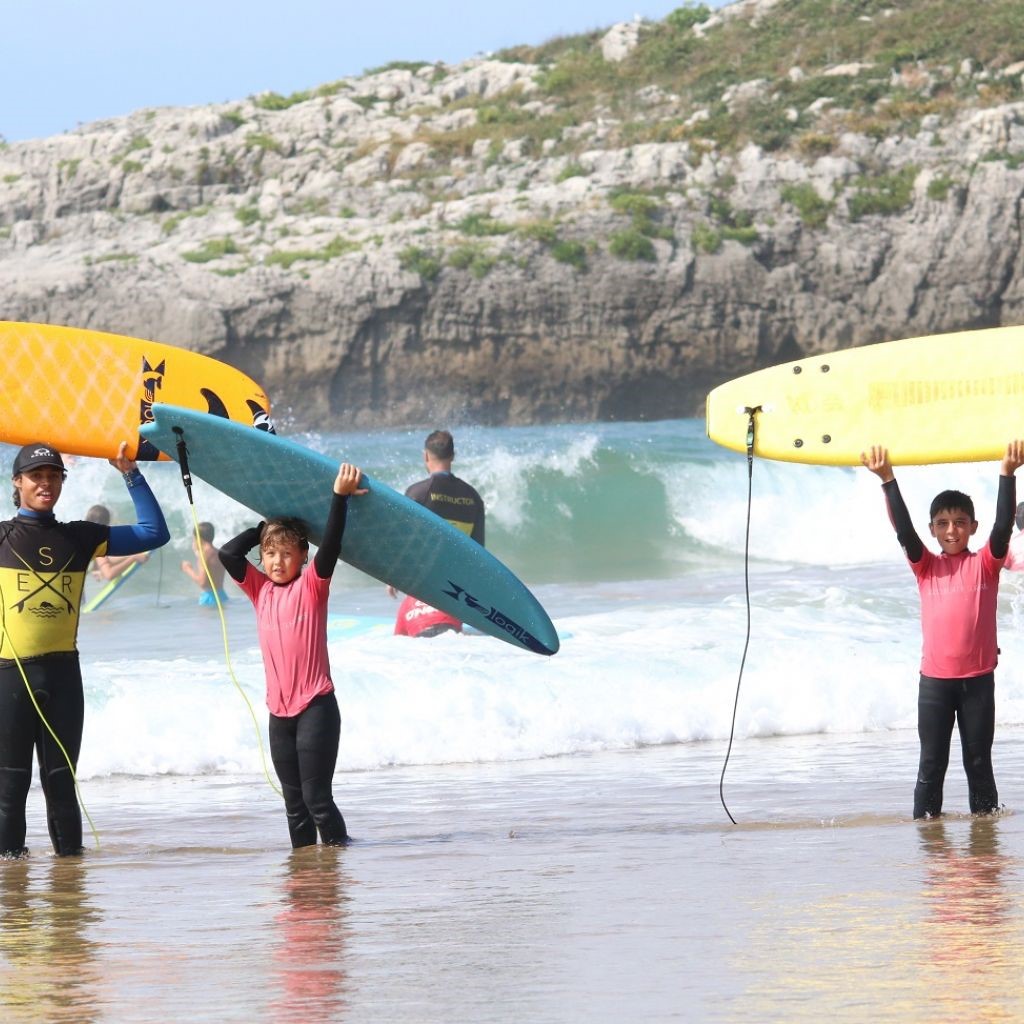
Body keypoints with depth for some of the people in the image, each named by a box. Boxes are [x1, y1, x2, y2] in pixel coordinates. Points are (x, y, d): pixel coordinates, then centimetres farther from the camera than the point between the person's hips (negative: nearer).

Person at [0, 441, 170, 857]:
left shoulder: (80, 538, 12)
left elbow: (154, 533, 13)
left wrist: (131, 475, 7)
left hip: (63, 672, 2)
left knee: (61, 777, 6)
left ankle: (70, 853, 10)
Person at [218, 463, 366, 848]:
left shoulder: (311, 586, -2)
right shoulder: (261, 590, 11)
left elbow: (331, 547, -15)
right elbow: (228, 553, 4)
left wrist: (340, 498, -21)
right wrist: (267, 526, 8)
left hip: (315, 706, -6)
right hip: (280, 711, 6)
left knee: (316, 796, -8)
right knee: (293, 801, 9)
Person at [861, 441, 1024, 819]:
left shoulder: (985, 564, 2)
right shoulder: (926, 567, 5)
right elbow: (903, 530, -7)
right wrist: (888, 481, -18)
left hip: (978, 678, -1)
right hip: (934, 679, 1)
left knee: (979, 760, 6)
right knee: (931, 762, 3)